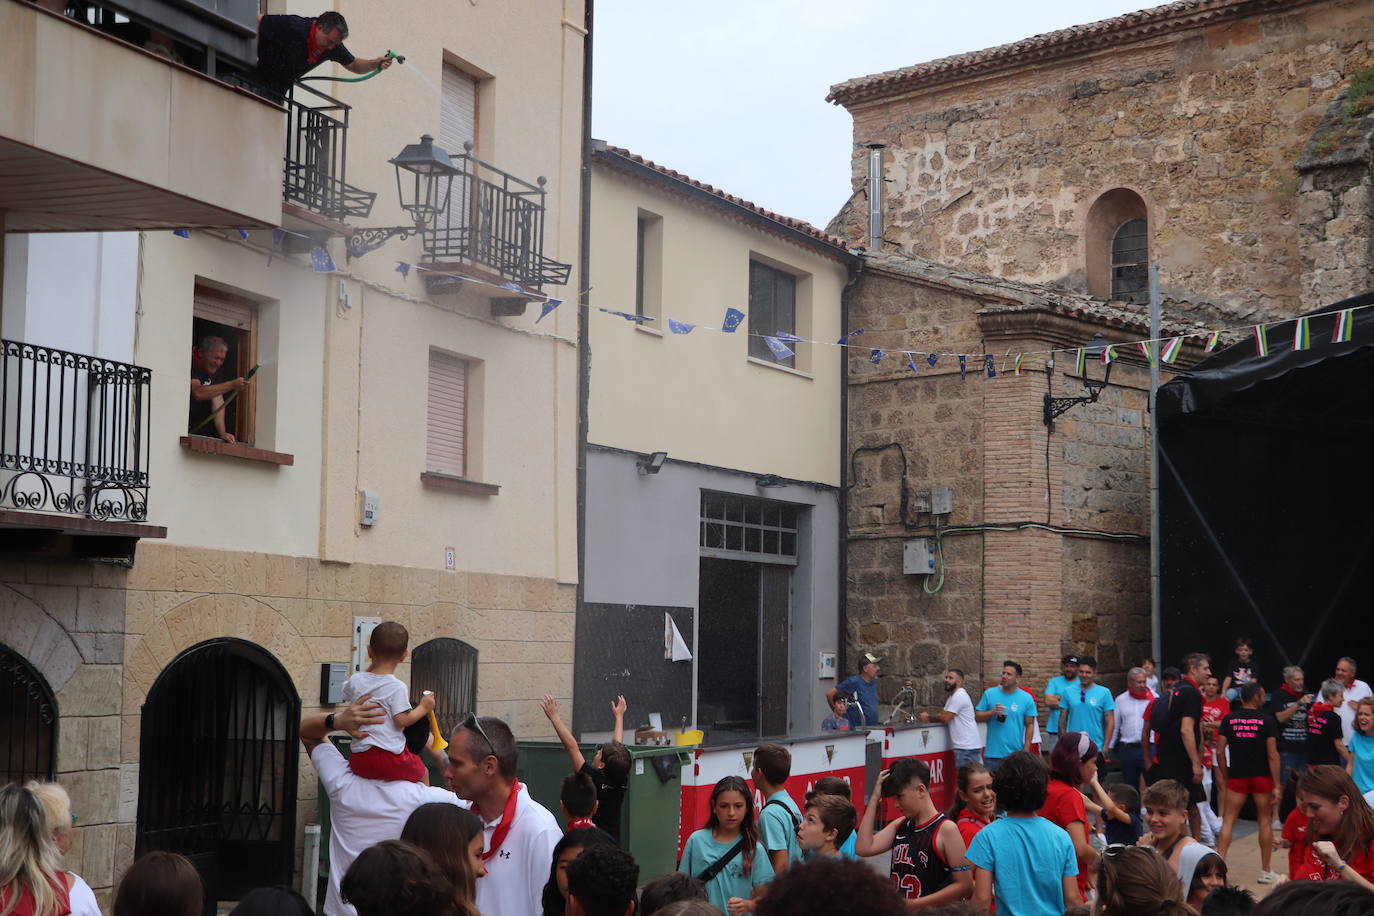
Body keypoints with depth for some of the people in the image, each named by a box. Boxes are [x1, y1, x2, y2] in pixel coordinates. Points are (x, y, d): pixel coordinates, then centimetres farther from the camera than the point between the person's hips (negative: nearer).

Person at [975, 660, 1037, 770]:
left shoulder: (1027, 698, 2)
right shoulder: (989, 694, 3)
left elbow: (1030, 725, 4)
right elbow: (977, 717, 4)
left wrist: (1026, 750, -2)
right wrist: (992, 712, -14)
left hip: (1015, 755, 0)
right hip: (992, 754, 0)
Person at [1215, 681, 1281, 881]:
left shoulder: (1228, 719, 1)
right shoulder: (1267, 720, -6)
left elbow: (1220, 752, -1)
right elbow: (1272, 755, -9)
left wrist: (1225, 777, 12)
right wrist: (1276, 785, -7)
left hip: (1237, 776, 1)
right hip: (1262, 776, -1)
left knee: (1228, 820, 4)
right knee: (1265, 821, 10)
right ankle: (1265, 871, 15)